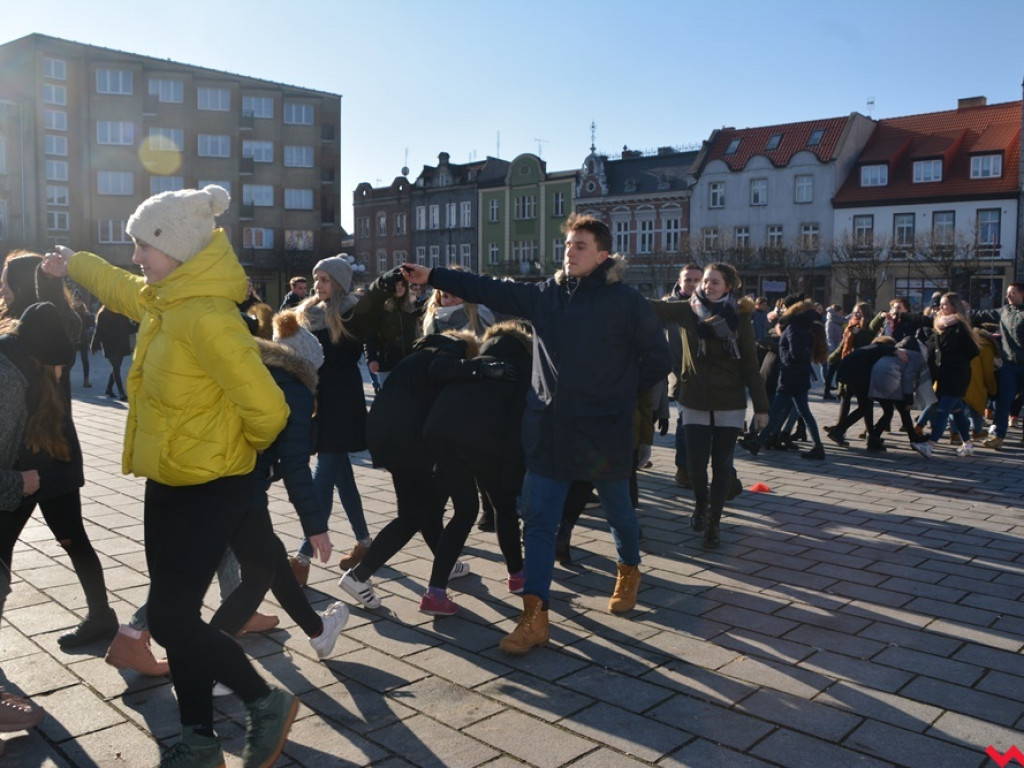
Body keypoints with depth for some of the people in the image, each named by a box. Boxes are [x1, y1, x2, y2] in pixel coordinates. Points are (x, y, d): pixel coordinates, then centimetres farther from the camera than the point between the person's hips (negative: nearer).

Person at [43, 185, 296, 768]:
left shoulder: (207, 317, -25)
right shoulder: (165, 300, 5)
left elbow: (267, 409, -28)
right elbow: (122, 288, 31)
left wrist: (237, 449, -7)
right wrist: (73, 263, 47)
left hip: (211, 489, -9)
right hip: (169, 481, 9)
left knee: (171, 622, -6)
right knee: (176, 615, 14)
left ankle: (269, 704, 15)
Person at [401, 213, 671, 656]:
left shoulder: (624, 302, -7)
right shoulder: (545, 295, 5)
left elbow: (658, 360, -2)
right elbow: (489, 290, 0)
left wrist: (623, 393, -3)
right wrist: (432, 277, -5)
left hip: (604, 432, -3)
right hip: (548, 430, 3)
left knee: (617, 510, 17)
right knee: (538, 519, -1)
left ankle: (629, 571, 46)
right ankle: (535, 616, 4)